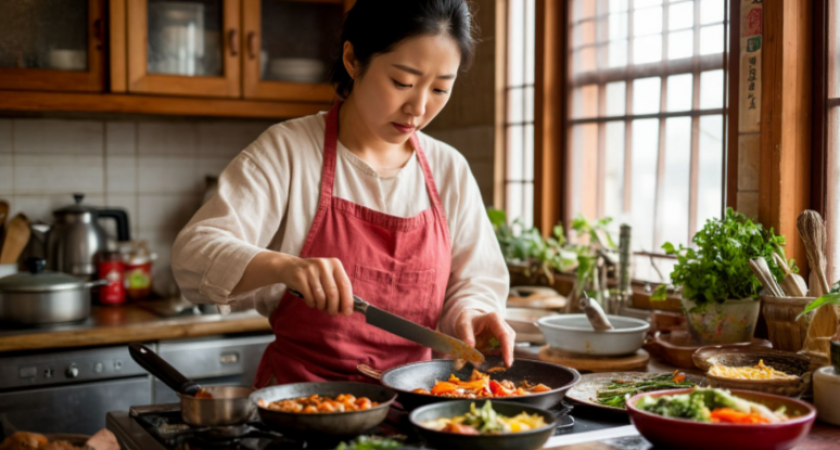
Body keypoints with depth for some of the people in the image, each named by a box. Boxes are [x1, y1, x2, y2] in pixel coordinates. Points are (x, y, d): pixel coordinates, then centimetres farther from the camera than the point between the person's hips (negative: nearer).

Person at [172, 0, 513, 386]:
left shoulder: (450, 170, 8)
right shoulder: (285, 152, -4)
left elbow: (475, 281, 13)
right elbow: (194, 253, -13)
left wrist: (470, 313, -10)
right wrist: (282, 265, -31)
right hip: (298, 394, -3)